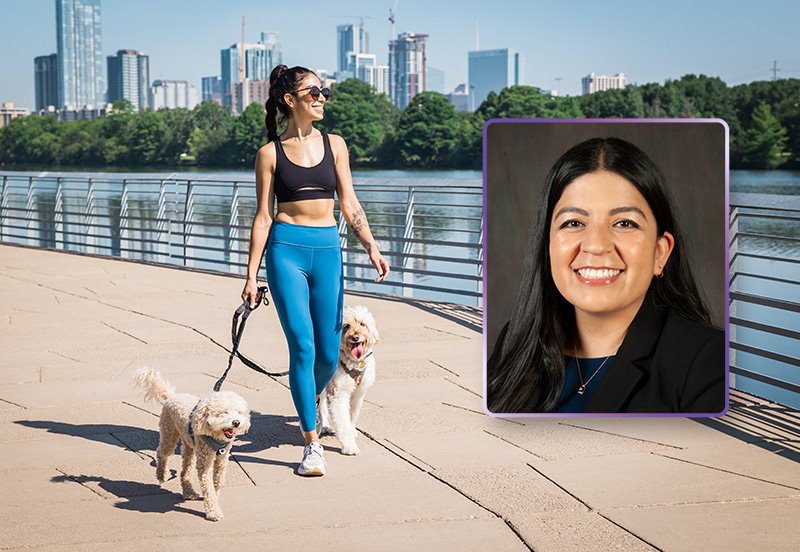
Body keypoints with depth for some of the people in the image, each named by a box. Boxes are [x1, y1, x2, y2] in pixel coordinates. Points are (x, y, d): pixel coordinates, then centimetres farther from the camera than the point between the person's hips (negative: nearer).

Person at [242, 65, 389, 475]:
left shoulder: (334, 145, 9)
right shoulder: (270, 153, 2)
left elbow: (349, 203, 9)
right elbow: (263, 216, 3)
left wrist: (371, 246, -6)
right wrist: (251, 275, 0)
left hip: (327, 249, 3)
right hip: (286, 248, -3)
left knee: (328, 355, 4)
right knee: (302, 345, -11)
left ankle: (311, 398, 39)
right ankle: (312, 444, -3)